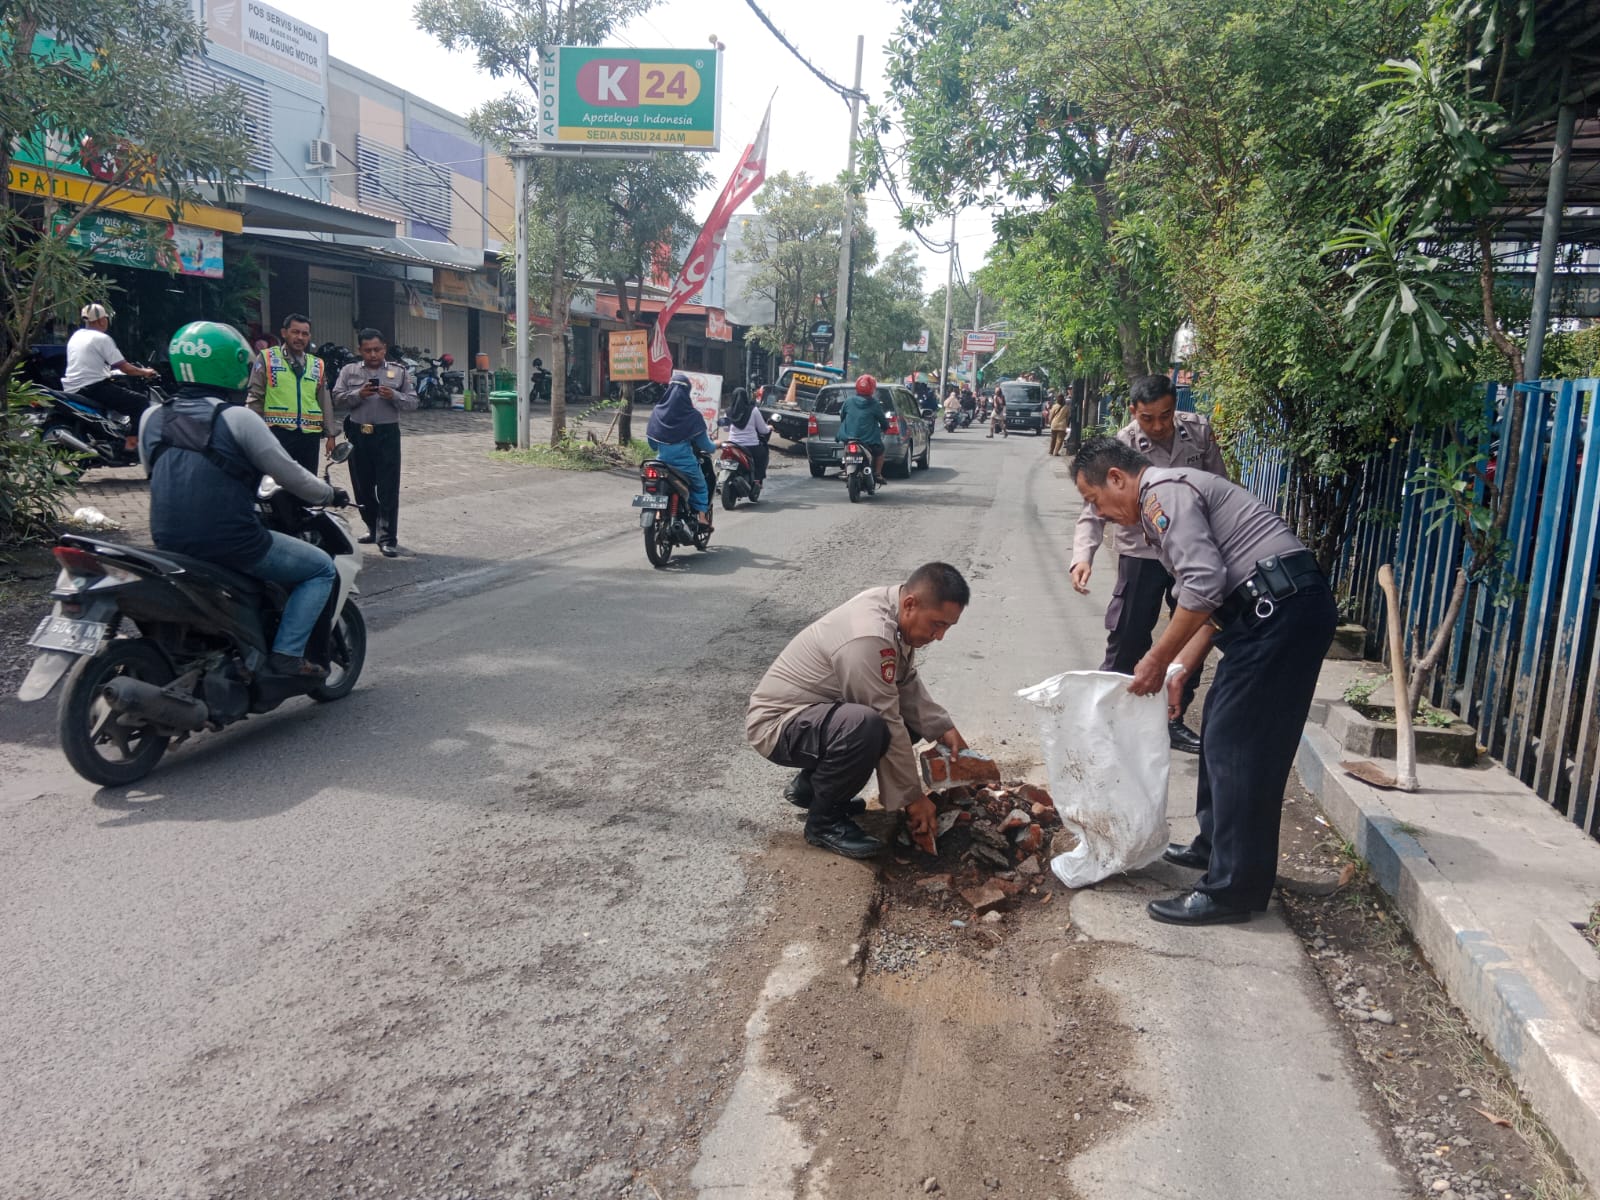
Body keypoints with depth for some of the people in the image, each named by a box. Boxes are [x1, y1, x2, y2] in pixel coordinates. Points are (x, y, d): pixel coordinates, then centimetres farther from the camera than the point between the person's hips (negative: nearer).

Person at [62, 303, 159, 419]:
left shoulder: (75, 337, 16)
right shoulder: (102, 338, -9)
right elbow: (124, 368, -10)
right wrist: (144, 372, 6)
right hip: (93, 388, -9)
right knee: (141, 403, -10)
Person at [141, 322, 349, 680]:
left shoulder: (152, 418, 6)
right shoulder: (237, 418, -11)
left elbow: (153, 474, 20)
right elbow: (290, 475, -7)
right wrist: (330, 494, 11)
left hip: (168, 542, 7)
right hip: (231, 544, -7)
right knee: (321, 569, 10)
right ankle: (287, 654, -3)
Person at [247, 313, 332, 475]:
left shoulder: (317, 365, 15)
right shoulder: (266, 358, 3)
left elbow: (325, 402, 17)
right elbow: (255, 398, 1)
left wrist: (330, 434, 13)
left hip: (310, 435, 4)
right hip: (277, 433, -4)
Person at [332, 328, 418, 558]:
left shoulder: (399, 372, 6)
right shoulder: (349, 371, 9)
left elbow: (412, 403, 1)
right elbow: (337, 398, 2)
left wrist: (394, 396, -17)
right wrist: (358, 394, -15)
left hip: (387, 434, -3)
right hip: (358, 434, 3)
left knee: (388, 488, -6)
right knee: (362, 486, 11)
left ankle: (388, 537, -4)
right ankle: (373, 528, 27)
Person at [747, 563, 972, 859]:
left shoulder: (890, 606, -2)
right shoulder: (870, 638, -31)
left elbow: (907, 685, 8)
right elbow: (885, 725, -26)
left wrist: (944, 729, -5)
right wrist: (912, 796, -16)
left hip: (814, 714, 10)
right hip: (776, 723, -10)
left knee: (910, 720, 9)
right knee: (867, 726, -35)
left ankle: (811, 785, 16)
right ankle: (824, 820, -10)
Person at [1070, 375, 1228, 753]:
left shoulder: (1199, 431, -10)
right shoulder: (1123, 447, -21)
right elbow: (1095, 509, -26)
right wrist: (1082, 556, -43)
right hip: (1142, 554, -4)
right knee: (1127, 639, -2)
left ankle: (1173, 719, 27)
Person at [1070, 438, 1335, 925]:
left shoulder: (1163, 490, -8)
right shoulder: (1173, 499, 24)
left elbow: (1204, 584, -20)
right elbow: (1212, 600, 25)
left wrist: (1157, 660, -10)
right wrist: (1178, 673, 20)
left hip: (1280, 609, -11)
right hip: (1283, 608, 11)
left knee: (1237, 745, -7)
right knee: (1221, 727, 20)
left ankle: (1232, 889, 0)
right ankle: (1216, 844, 34)